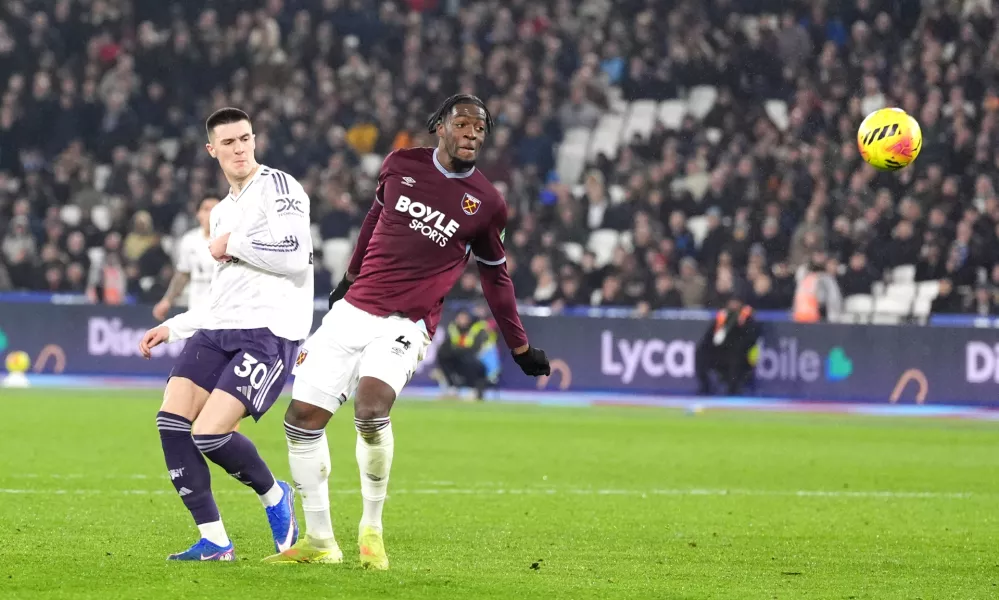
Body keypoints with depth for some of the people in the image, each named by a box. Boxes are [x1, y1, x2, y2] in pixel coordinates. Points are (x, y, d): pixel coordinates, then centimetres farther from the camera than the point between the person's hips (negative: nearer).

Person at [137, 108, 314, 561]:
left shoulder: (278, 186, -1)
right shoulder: (222, 213, 24)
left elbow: (296, 255, -17)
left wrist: (233, 244, -7)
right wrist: (173, 328, 24)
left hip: (270, 331, -8)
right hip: (219, 329, 8)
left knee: (210, 433, -20)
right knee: (171, 419, -10)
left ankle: (275, 497, 10)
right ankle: (213, 541, -3)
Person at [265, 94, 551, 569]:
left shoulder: (486, 205, -1)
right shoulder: (402, 165, 4)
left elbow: (495, 276, 12)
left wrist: (521, 348, 18)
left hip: (406, 326, -4)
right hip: (353, 310, 4)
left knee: (371, 405, -30)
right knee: (302, 417, -3)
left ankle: (372, 530, -11)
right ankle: (319, 541, 10)